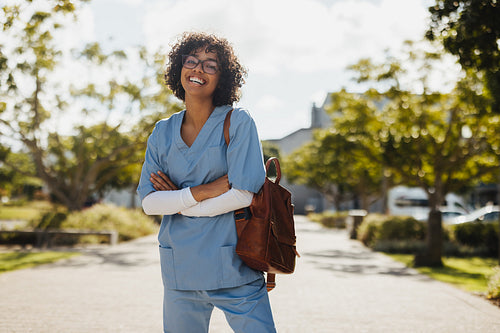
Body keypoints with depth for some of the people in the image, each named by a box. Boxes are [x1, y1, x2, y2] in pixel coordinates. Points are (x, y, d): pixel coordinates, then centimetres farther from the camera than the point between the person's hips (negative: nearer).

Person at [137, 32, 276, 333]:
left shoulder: (238, 122, -5)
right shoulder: (163, 133, 7)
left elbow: (243, 194, -14)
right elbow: (149, 202, -1)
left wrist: (178, 200, -7)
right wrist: (204, 191, -13)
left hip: (233, 270, -3)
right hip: (179, 270, 4)